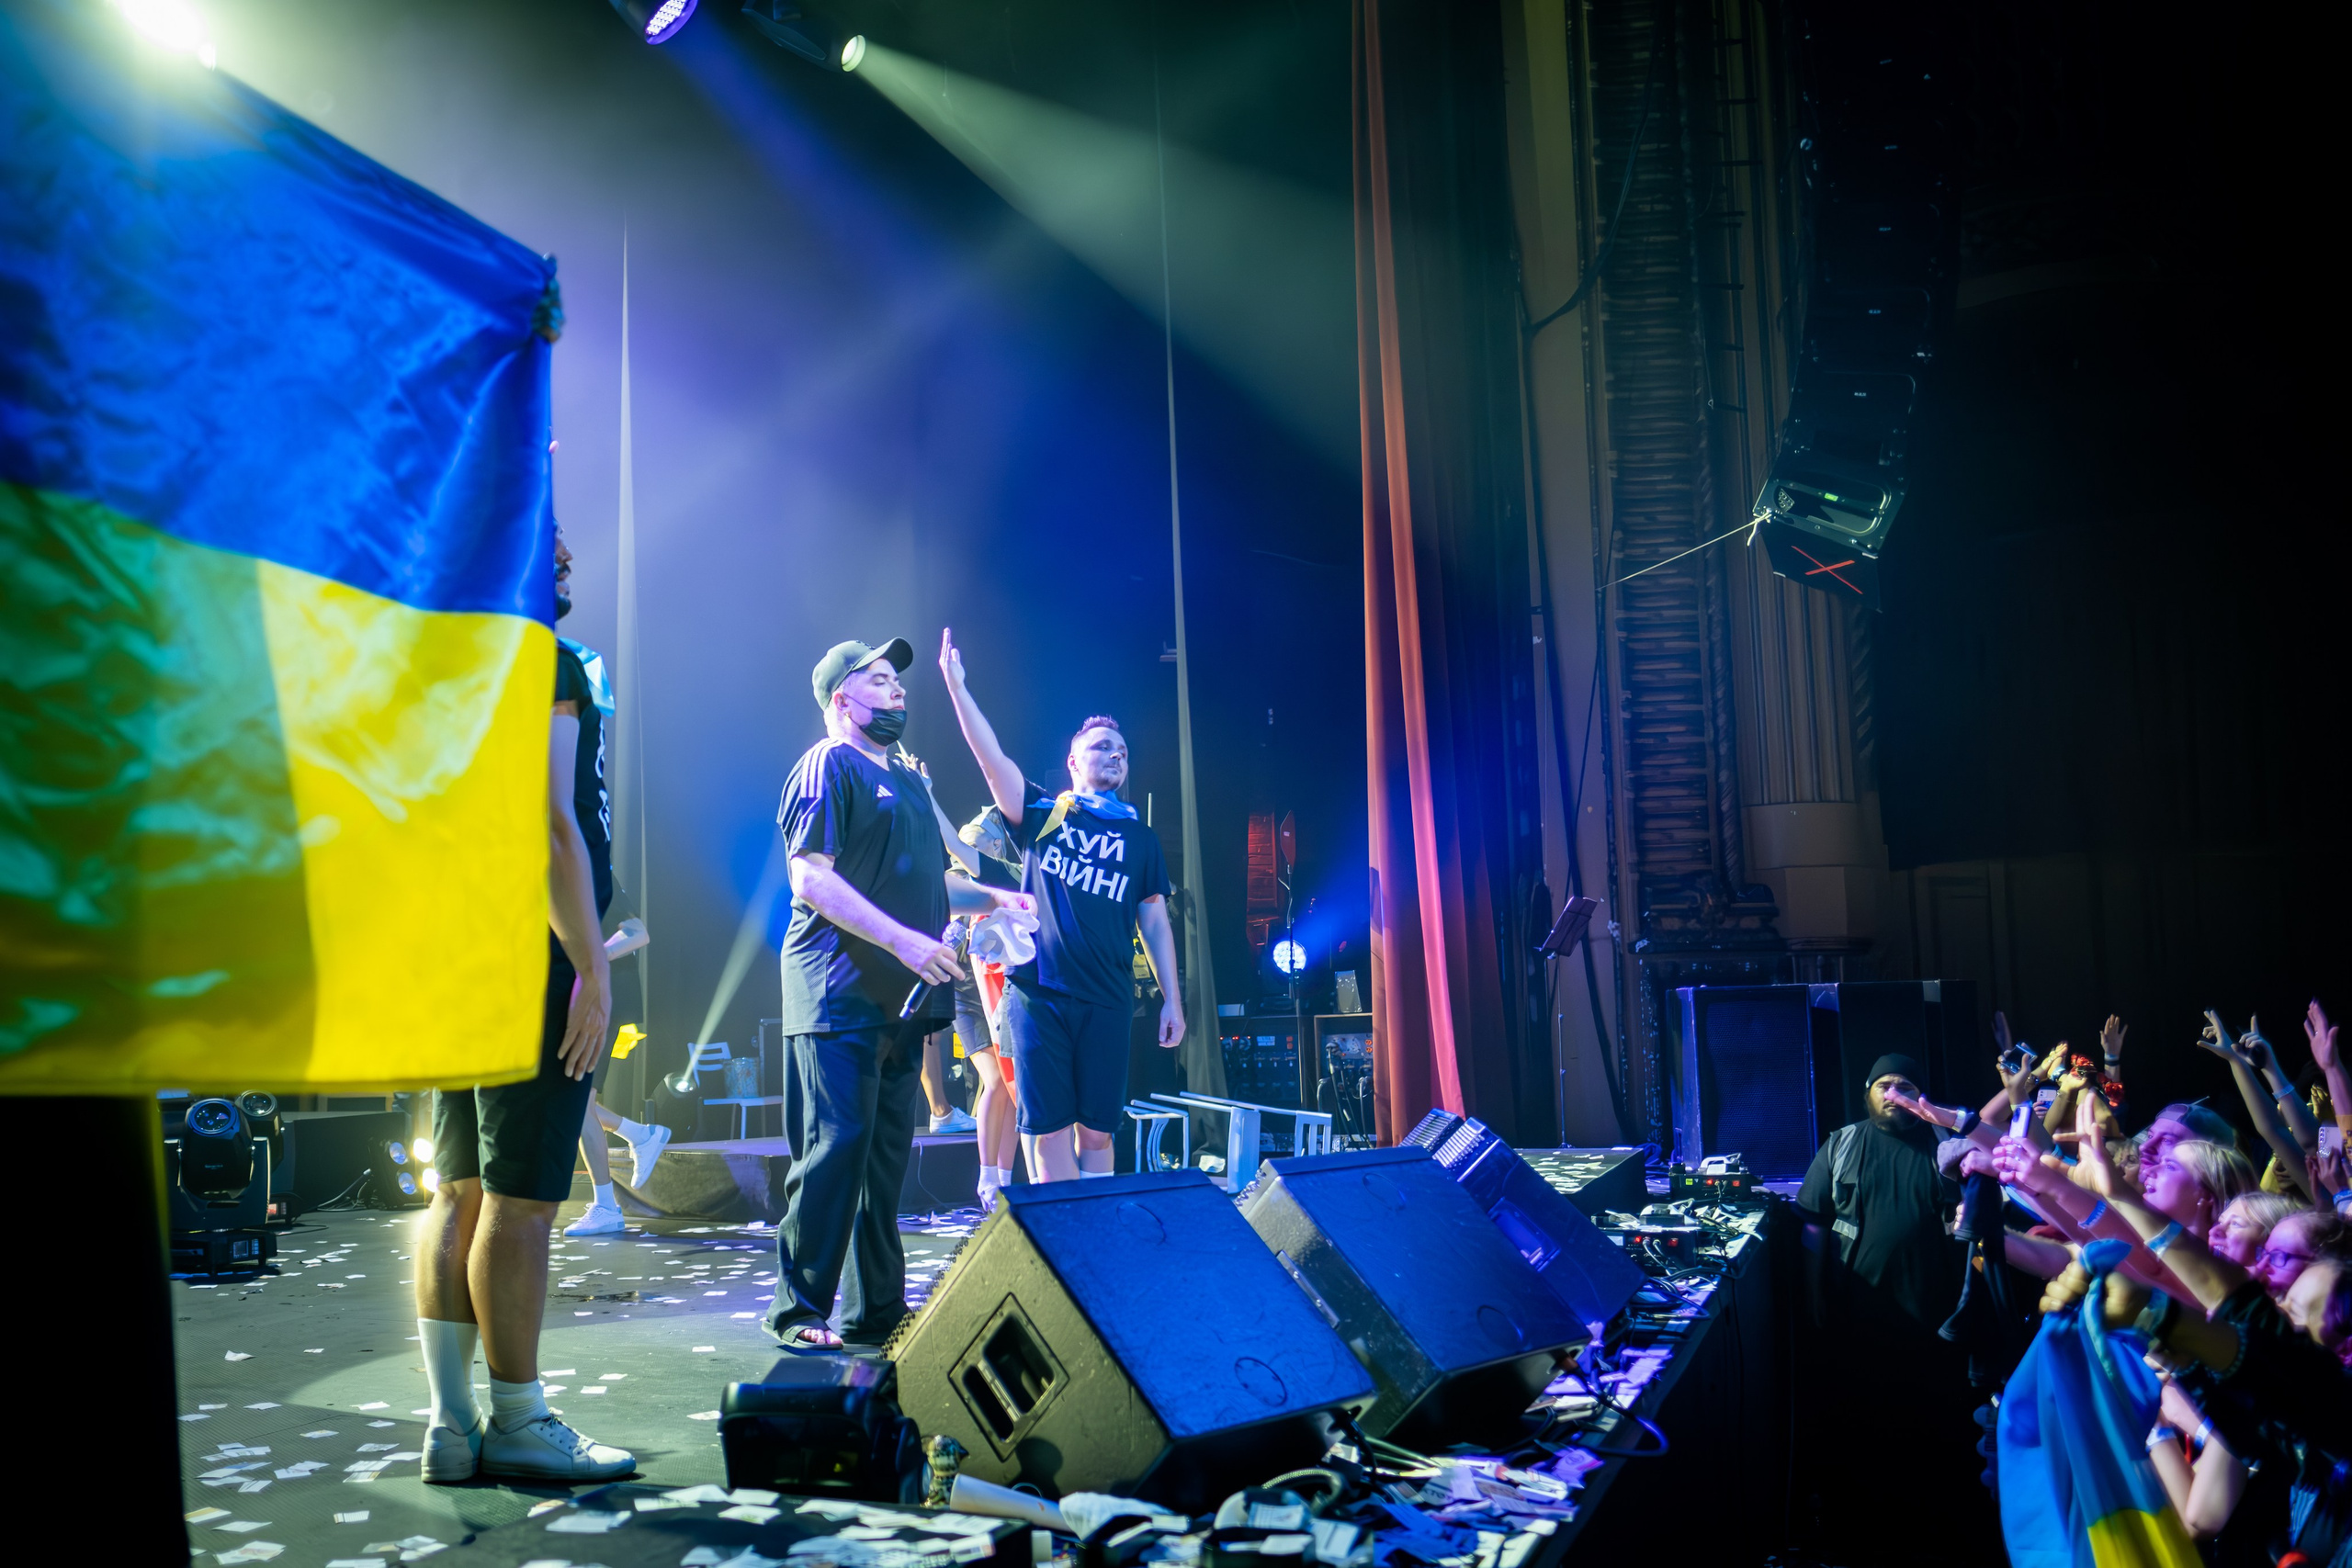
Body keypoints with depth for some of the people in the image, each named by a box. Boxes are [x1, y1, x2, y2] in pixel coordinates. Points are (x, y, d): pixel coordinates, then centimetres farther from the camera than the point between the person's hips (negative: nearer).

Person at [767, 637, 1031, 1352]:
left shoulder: (909, 780, 23)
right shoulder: (828, 766, -4)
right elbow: (811, 880, -15)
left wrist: (995, 898, 13)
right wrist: (902, 939, -23)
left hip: (898, 999, 8)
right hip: (840, 995, -8)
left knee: (886, 1157, 10)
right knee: (834, 1150, -9)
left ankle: (876, 1309, 17)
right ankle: (800, 1311, 0)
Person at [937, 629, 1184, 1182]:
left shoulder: (1141, 839, 14)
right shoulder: (1042, 817, 9)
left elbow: (1155, 922, 13)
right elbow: (992, 758, -2)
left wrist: (1171, 998, 7)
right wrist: (957, 686, -12)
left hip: (1106, 1002, 2)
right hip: (1037, 993, -1)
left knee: (1097, 1133, 4)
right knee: (1047, 1131, -2)